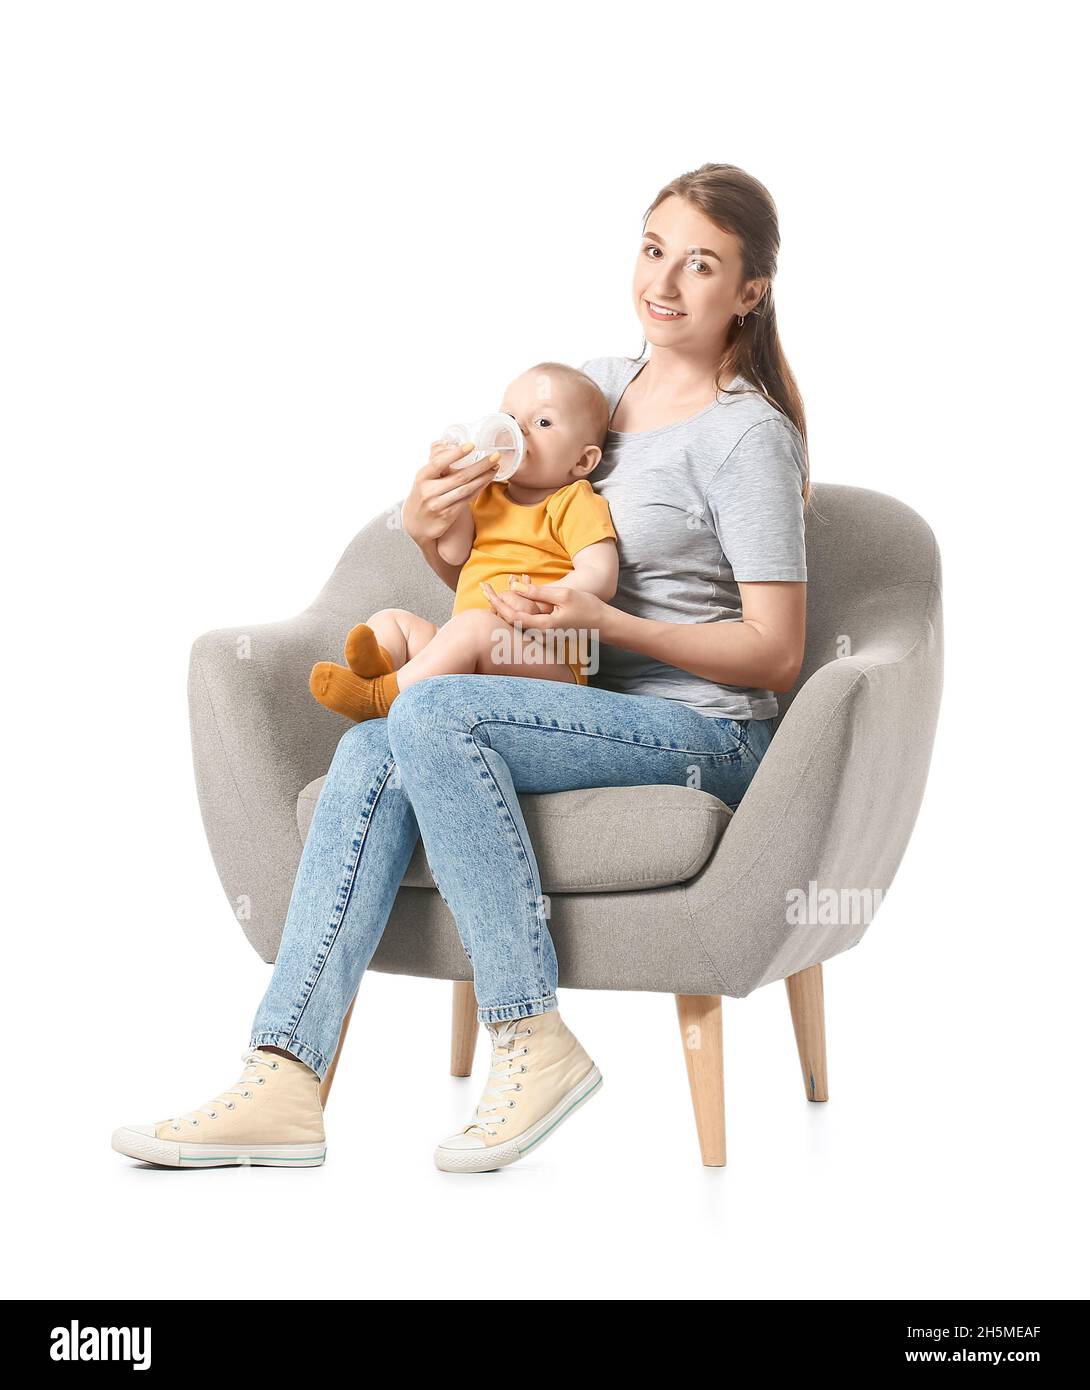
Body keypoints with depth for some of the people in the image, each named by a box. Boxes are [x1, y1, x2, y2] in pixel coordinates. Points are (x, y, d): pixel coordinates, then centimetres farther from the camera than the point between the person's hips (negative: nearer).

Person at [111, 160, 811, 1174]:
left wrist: (600, 622, -21)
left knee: (433, 711, -30)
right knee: (371, 751, -21)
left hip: (705, 735, -6)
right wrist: (429, 529, -5)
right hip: (599, 713, 7)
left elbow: (777, 656, -11)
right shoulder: (595, 385, 14)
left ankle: (533, 1042, -24)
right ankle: (283, 1083, -27)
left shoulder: (748, 435, -7)